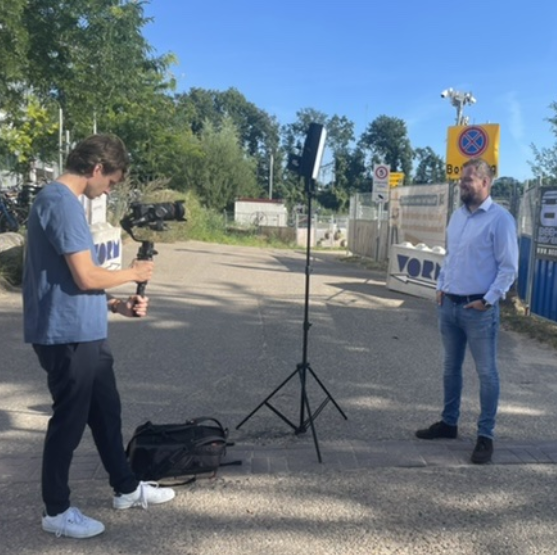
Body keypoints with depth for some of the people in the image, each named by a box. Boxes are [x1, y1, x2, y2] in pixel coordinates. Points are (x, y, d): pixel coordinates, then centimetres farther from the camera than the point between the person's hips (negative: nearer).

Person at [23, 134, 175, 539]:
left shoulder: (61, 199, 14)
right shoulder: (62, 202, -18)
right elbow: (85, 277, -23)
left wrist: (117, 305, 11)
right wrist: (132, 274, -7)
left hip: (84, 332, 10)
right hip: (68, 335, -10)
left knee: (106, 410, 18)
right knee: (69, 420, 4)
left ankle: (127, 488, 34)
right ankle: (56, 511, 23)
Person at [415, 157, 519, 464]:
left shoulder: (500, 218, -11)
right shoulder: (457, 216, 12)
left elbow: (509, 267, -12)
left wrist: (488, 300, -15)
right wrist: (441, 287, 9)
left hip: (479, 309, -7)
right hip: (449, 305, 7)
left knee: (486, 373, 3)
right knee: (451, 368, 16)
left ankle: (485, 436, 12)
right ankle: (449, 422, 30)